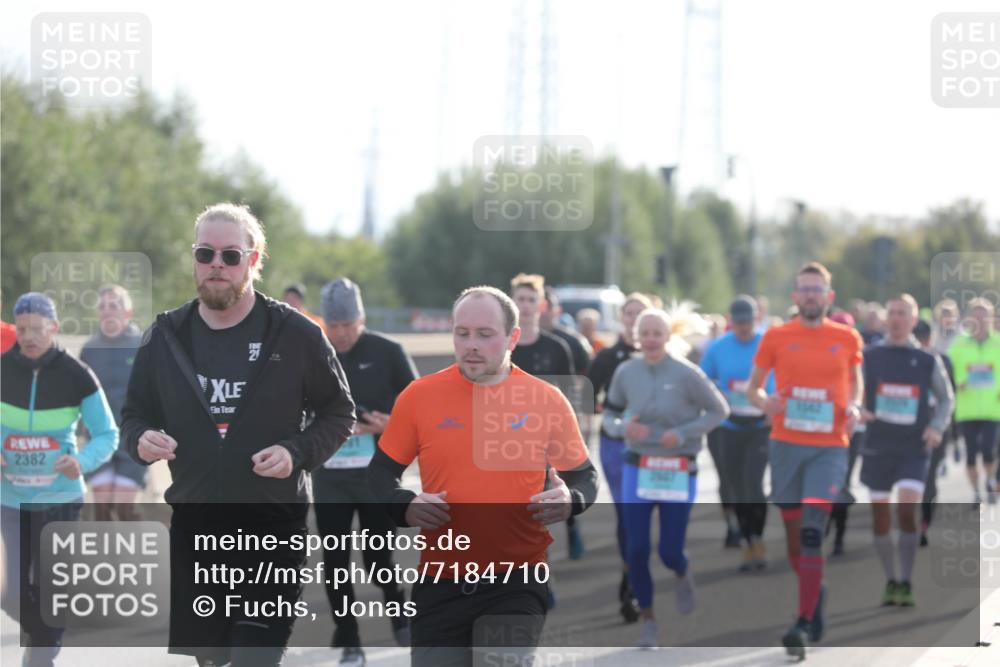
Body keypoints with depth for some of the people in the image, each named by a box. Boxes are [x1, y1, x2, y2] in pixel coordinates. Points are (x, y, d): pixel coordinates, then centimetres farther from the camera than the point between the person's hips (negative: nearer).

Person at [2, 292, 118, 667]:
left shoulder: (78, 377, -10)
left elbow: (107, 436, -5)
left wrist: (82, 461, -25)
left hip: (58, 497, -2)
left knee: (48, 590, 0)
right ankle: (35, 632, 31)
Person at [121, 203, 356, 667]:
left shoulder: (296, 335, -4)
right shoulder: (165, 337, 4)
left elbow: (339, 412, 5)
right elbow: (134, 414, 15)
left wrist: (298, 452, -14)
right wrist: (140, 439, -9)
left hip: (272, 527, -4)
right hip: (192, 528, 4)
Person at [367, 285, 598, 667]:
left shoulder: (547, 401, 0)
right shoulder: (419, 395, 0)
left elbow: (583, 477, 9)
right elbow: (382, 472, 9)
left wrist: (569, 501, -14)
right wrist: (406, 507, -12)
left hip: (517, 585, -2)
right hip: (440, 587, 2)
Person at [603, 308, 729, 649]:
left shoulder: (686, 374, -11)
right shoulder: (626, 372, -1)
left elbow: (718, 411, -3)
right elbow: (610, 413, 11)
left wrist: (683, 433, -16)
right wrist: (622, 427, -13)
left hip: (678, 472, -2)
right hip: (638, 468, 2)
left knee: (669, 551, -2)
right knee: (636, 550, -4)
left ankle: (682, 576, 37)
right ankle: (648, 620, 15)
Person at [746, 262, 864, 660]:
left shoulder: (847, 338, 5)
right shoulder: (776, 337, 4)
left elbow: (856, 381, 20)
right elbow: (752, 388, 11)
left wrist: (854, 407, -1)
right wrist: (763, 401, -12)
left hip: (829, 447, -2)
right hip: (786, 444, 2)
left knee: (812, 533, -16)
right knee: (792, 533, 8)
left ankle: (804, 625, -18)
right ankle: (815, 594, 35)